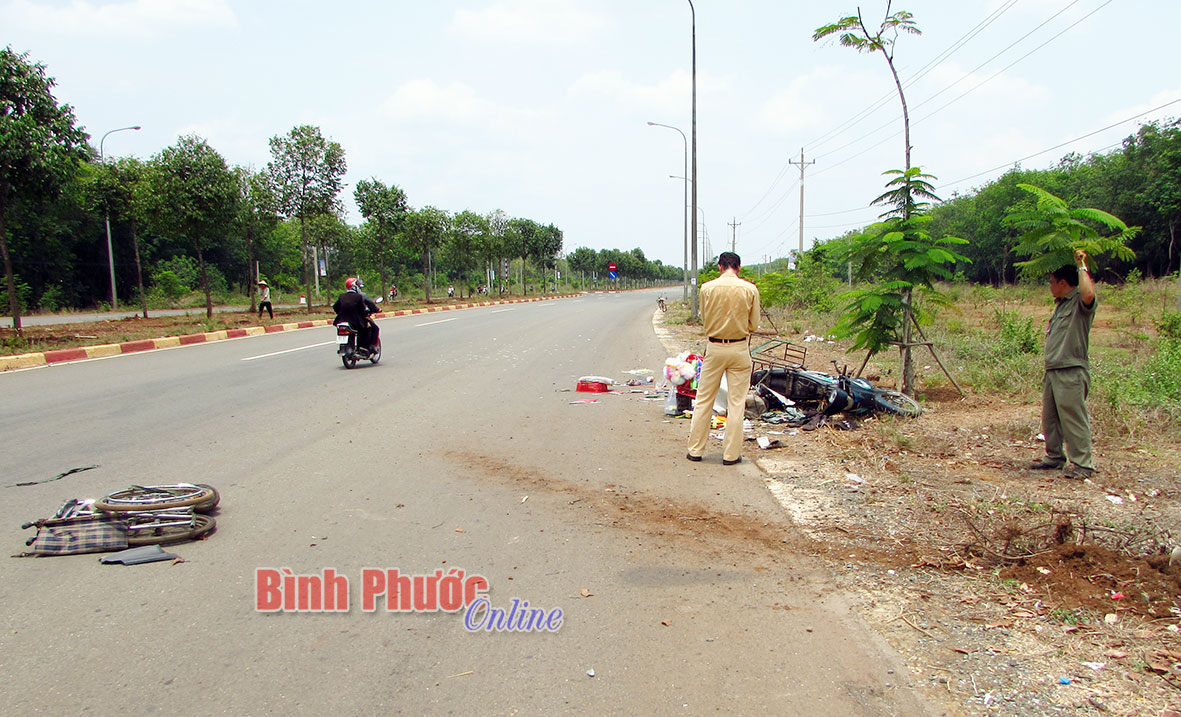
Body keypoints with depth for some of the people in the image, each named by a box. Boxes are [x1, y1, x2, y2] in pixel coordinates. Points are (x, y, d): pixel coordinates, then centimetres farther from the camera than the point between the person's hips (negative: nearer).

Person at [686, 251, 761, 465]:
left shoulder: (707, 288, -5)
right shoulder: (750, 289, -6)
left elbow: (704, 321, 5)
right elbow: (754, 324, 2)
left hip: (715, 348, 1)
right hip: (739, 349, 0)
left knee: (703, 400, 10)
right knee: (736, 403, 6)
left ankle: (695, 450, 15)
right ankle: (731, 454, 9)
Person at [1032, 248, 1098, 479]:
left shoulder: (1080, 302, -7)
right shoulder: (1061, 303, 20)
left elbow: (1089, 295, -34)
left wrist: (1082, 267, -20)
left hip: (1071, 372, -9)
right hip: (1052, 371, 9)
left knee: (1073, 418, -6)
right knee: (1049, 417, 14)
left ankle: (1082, 464, 1)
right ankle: (1054, 457, 25)